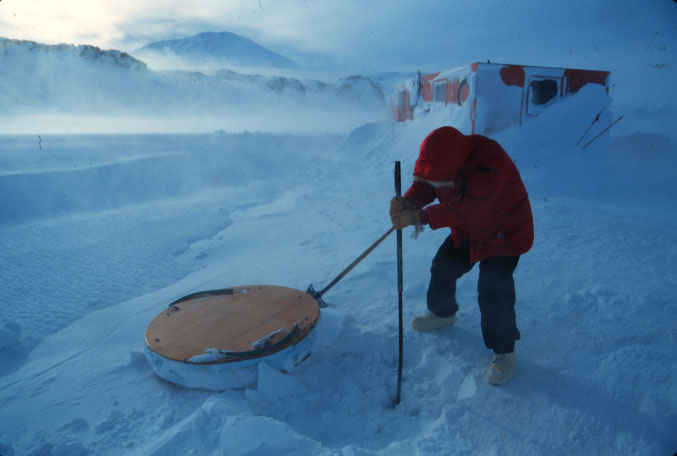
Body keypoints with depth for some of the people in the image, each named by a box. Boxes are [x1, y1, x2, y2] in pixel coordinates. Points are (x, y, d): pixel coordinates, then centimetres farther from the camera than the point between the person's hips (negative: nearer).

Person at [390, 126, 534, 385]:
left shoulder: (488, 162, -37)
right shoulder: (443, 159, -12)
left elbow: (467, 208, -43)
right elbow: (424, 185, -11)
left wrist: (421, 217, -46)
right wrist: (408, 202, -34)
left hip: (504, 233, -8)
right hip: (467, 231, 8)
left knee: (493, 293, -13)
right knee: (443, 268, 14)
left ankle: (504, 352, 7)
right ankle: (443, 314, 42)